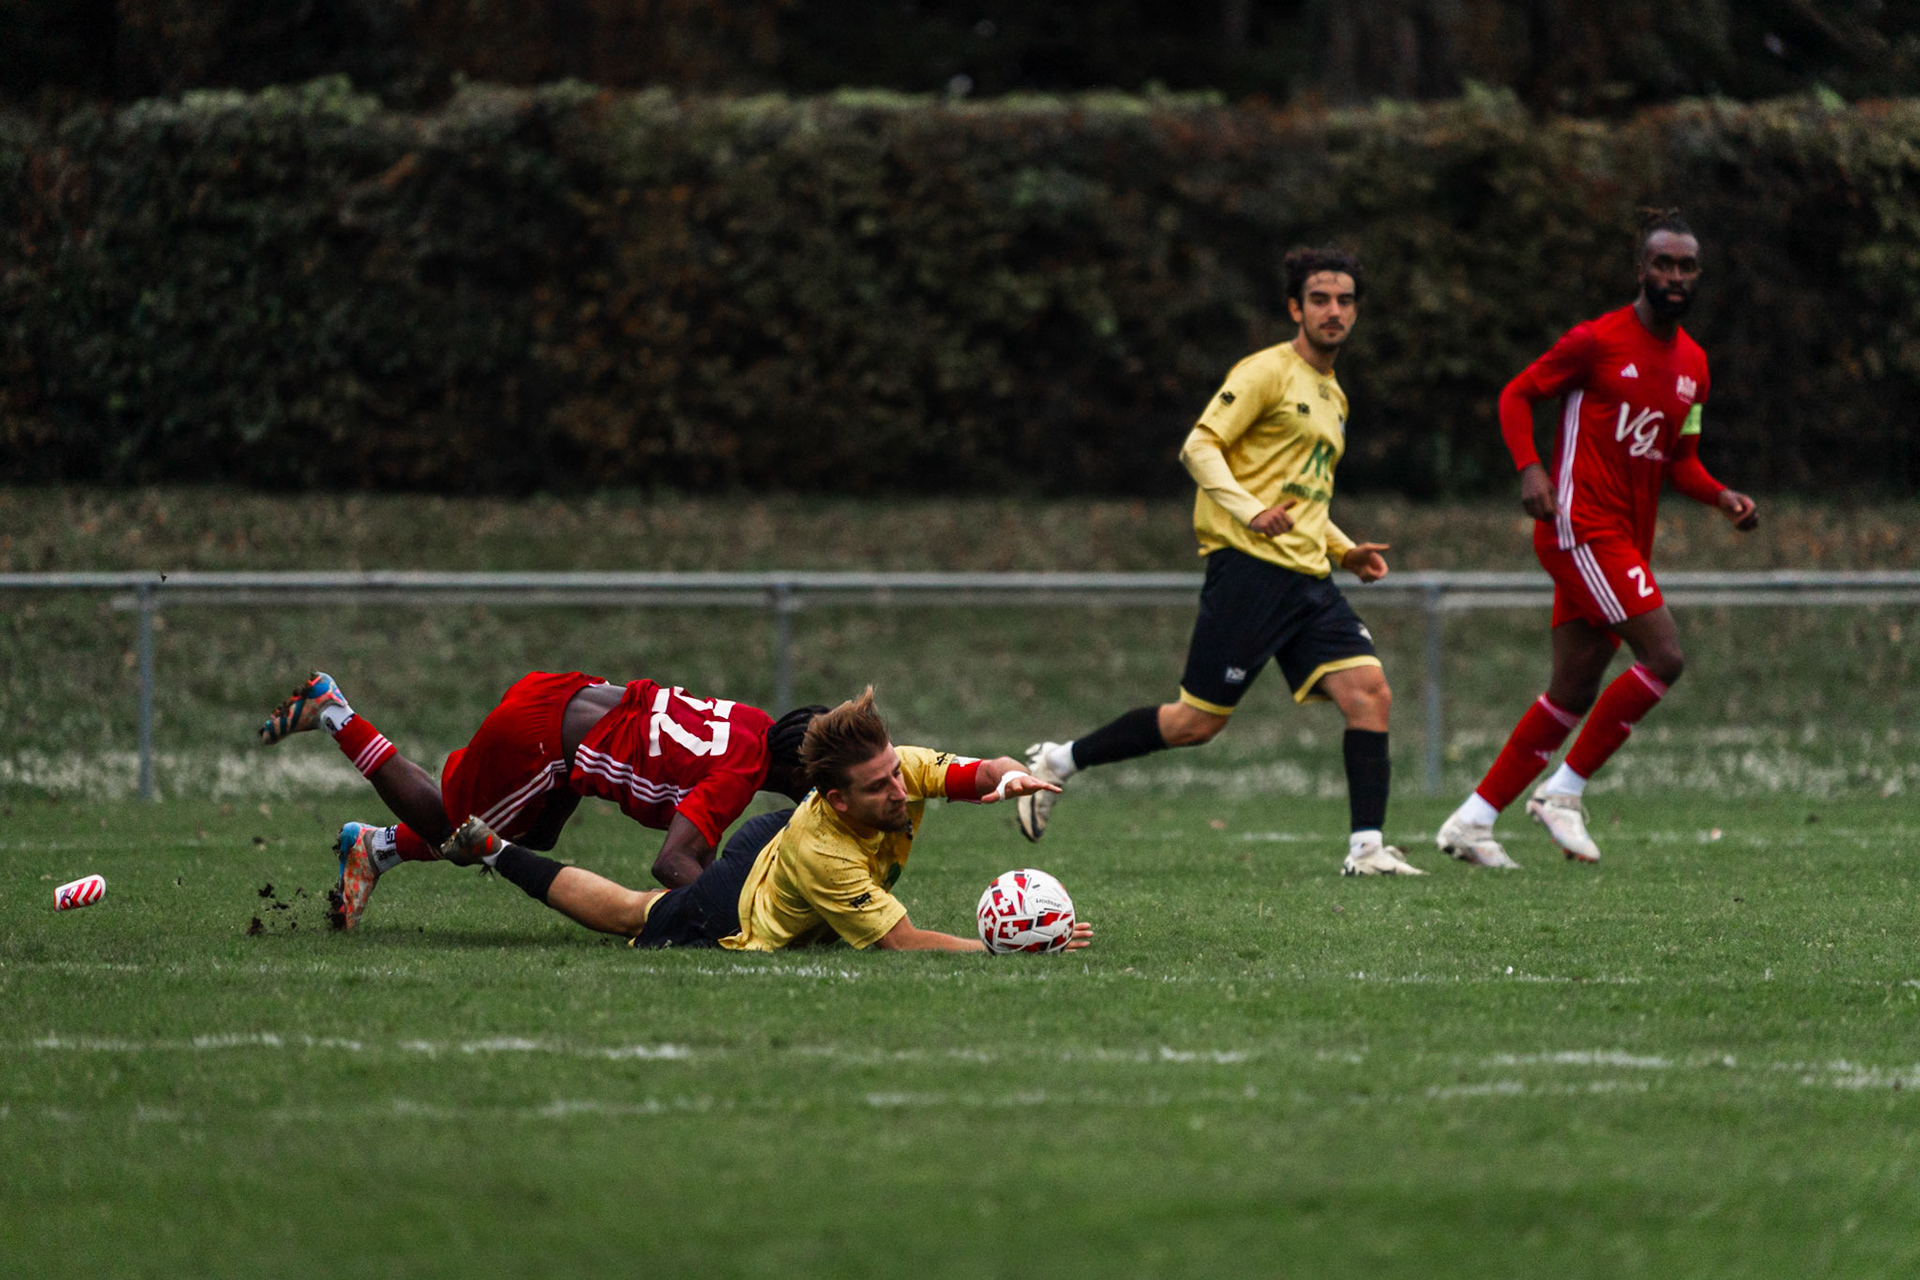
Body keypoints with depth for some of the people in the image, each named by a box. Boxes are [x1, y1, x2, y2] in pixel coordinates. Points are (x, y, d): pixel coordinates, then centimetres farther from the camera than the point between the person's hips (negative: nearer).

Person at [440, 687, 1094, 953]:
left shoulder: (899, 768, -34)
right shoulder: (823, 855, -48)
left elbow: (985, 772, -32)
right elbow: (904, 942, -44)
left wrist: (1009, 777, -58)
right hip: (734, 917, -5)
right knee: (627, 914, 22)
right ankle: (493, 850, 40)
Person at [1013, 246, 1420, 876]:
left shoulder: (1333, 396, 23)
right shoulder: (1267, 373, -4)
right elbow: (1199, 447, -12)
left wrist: (1345, 550, 19)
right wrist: (1249, 511, -24)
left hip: (1309, 578, 8)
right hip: (1249, 566, -8)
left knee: (1369, 693, -10)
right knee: (1197, 720, -6)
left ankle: (1367, 848, -11)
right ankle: (1055, 763, 10)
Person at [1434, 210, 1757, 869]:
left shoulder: (1693, 363, 15)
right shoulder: (1598, 340, -7)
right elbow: (1517, 395, -2)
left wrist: (1723, 498, 3)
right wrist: (1530, 469, -18)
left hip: (1627, 540, 8)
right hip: (1581, 524, -8)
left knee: (1574, 692, 5)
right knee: (1665, 655, -17)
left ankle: (1471, 821, 11)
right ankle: (1564, 790, -7)